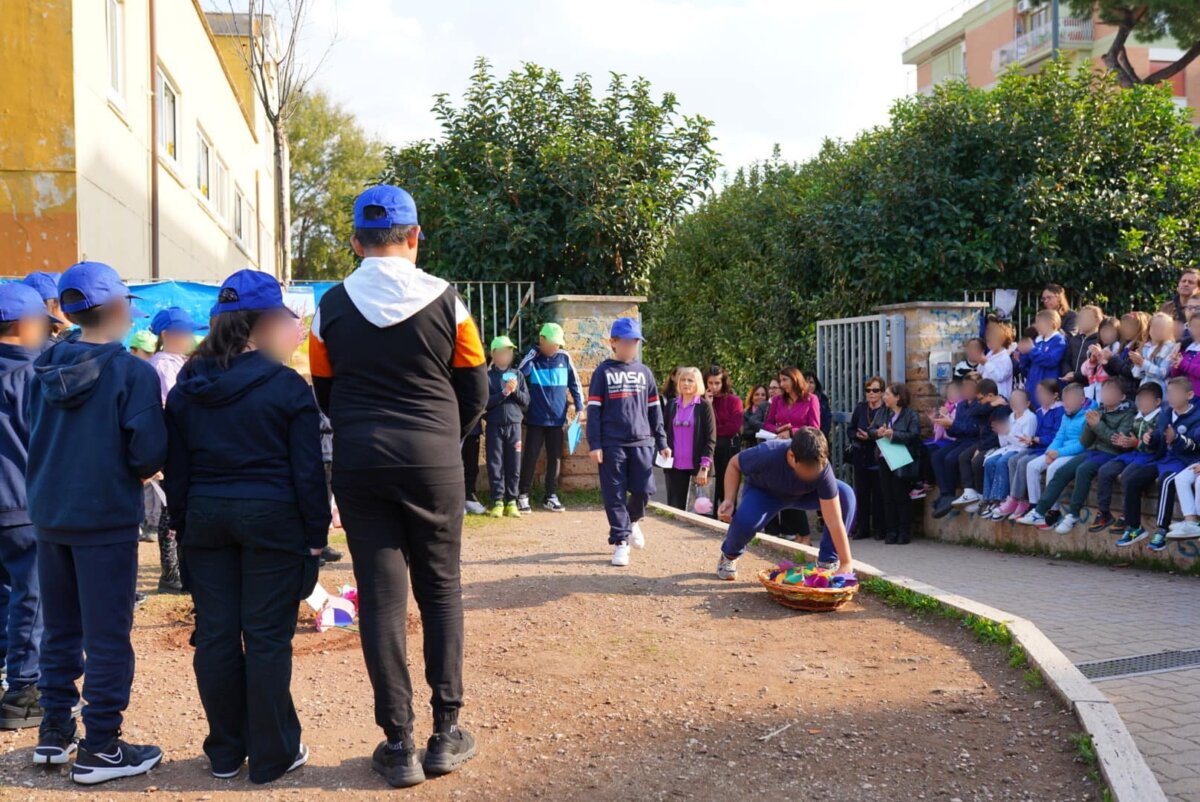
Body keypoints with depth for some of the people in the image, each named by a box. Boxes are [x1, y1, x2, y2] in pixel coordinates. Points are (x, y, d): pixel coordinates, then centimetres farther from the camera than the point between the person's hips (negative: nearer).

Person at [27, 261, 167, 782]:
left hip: (49, 515, 6)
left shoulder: (44, 368, 3)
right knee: (107, 636, 2)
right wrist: (137, 475, 2)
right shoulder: (132, 371, -14)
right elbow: (149, 451, -18)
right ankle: (100, 748, 6)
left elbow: (34, 435, 12)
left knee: (59, 629, 18)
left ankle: (55, 732, 26)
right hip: (106, 519, -6)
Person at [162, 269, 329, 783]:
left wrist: (182, 524, 16)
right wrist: (316, 534, -1)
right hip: (271, 518, -4)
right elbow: (307, 470, -7)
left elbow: (175, 468, 9)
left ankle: (225, 751, 19)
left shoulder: (186, 386, 6)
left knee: (215, 634, 9)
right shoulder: (286, 386, -8)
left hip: (205, 517, 5)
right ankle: (273, 755, 9)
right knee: (267, 637, 1)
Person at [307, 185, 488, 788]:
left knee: (380, 599, 4)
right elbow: (476, 390, 3)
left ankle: (398, 745, 7)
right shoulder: (444, 299, -3)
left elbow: (323, 392, 9)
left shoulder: (332, 306, 0)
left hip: (359, 466, 1)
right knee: (441, 590, 11)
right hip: (434, 464, -1)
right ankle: (446, 733, 13)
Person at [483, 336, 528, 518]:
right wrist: (504, 393, -15)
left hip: (514, 425, 2)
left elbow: (526, 401, 7)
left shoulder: (518, 375, 10)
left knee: (514, 465, 1)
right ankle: (498, 501, 5)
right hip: (494, 426, -2)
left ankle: (511, 501, 8)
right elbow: (485, 401, -7)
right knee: (495, 465, 0)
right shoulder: (487, 376, 2)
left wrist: (515, 391, -9)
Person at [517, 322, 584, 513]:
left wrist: (580, 408, 5)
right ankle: (523, 496, 10)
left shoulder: (564, 357, 3)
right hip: (536, 418, -3)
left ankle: (551, 496, 16)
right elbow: (520, 374, -23)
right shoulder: (532, 358, -4)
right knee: (530, 456, 1)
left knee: (554, 457, 8)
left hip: (557, 418, 3)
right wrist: (533, 354, -19)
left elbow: (574, 383, 9)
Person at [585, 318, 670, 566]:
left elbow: (654, 409, 14)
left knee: (644, 489, -1)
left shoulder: (644, 372, 11)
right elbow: (594, 410, -2)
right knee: (615, 494, -1)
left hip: (642, 442, 3)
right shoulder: (604, 372, 1)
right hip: (612, 444, -3)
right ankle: (620, 541, 8)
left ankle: (632, 521, 29)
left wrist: (662, 442, 10)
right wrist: (595, 445, -9)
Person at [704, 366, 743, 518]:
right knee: (710, 489, 2)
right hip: (709, 447, 3)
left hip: (729, 448, -3)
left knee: (727, 488, 3)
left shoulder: (734, 400, -1)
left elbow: (734, 426, -10)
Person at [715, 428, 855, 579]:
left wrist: (846, 563, -35)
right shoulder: (768, 454, -40)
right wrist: (729, 500, -30)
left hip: (803, 494, 2)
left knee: (845, 494, -24)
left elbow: (835, 521, -34)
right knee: (745, 520, -34)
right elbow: (734, 464, -18)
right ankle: (730, 555, 4)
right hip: (764, 492, -2)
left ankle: (828, 562, -6)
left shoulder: (823, 469, -37)